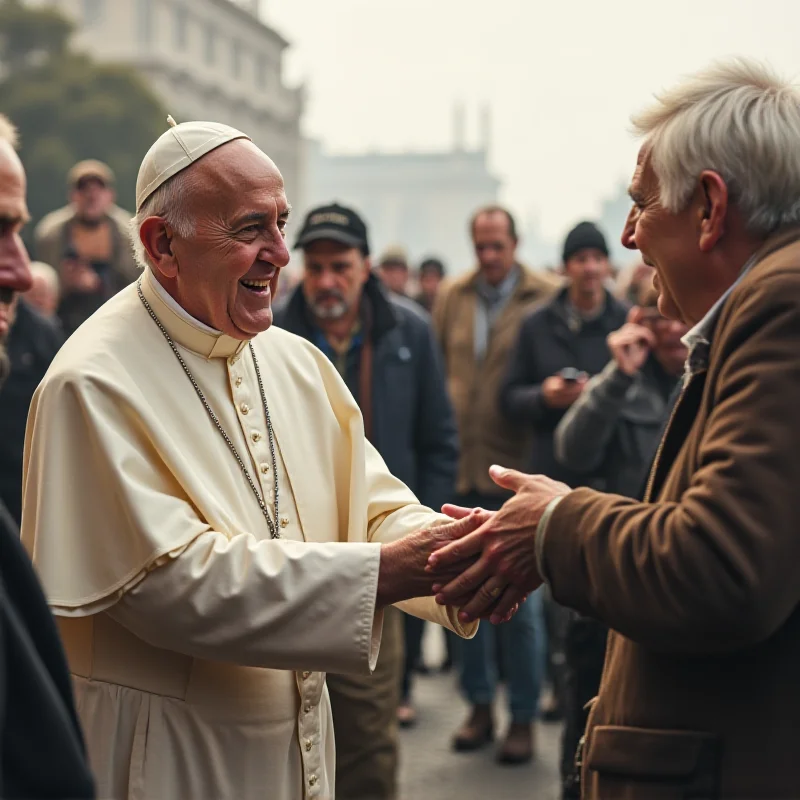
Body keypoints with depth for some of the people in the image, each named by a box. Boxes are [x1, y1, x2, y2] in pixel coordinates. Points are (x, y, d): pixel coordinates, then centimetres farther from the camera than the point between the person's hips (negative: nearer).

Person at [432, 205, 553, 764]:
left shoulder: (544, 299, -4)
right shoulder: (452, 299, 8)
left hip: (517, 472, -4)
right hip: (459, 470, 4)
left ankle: (523, 718, 14)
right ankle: (480, 706, 25)